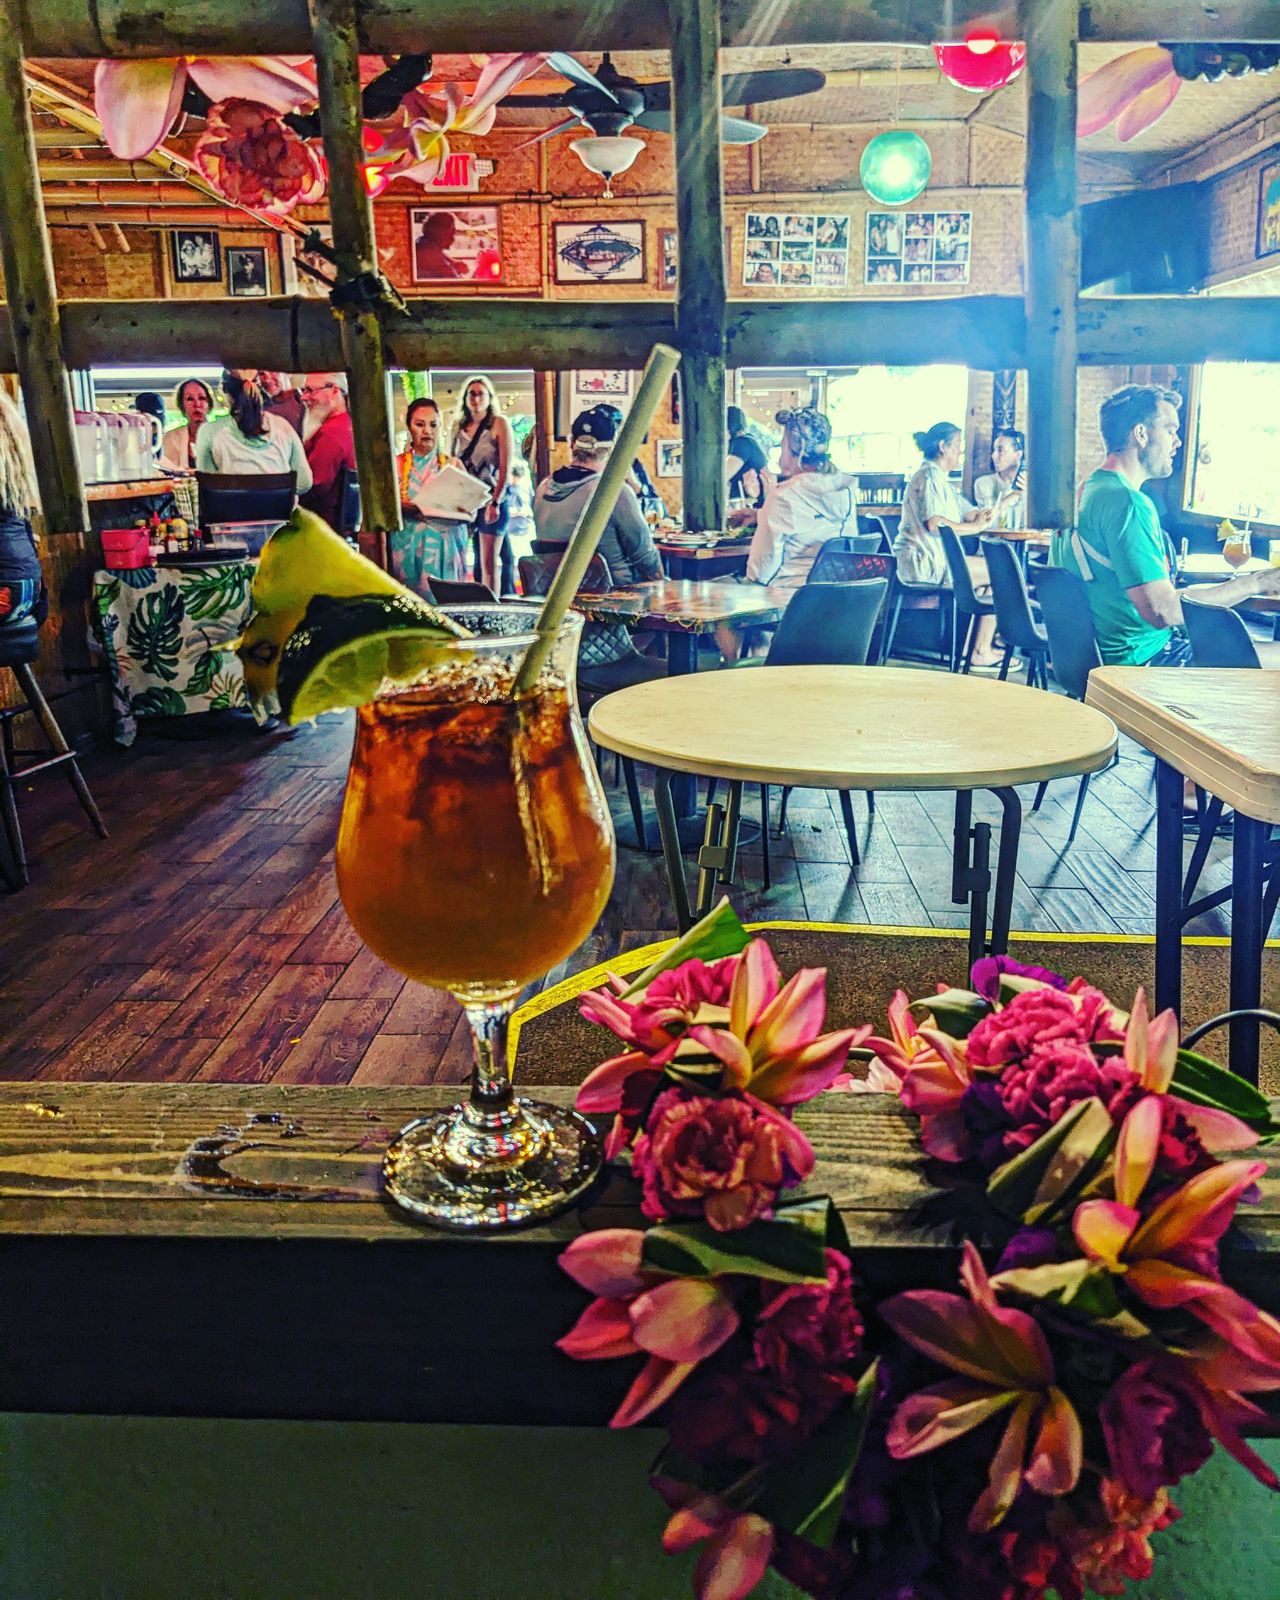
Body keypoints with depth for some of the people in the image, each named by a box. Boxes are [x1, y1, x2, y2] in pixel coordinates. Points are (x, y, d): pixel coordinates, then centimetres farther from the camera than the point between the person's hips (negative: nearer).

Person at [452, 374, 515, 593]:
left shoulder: (499, 424, -2)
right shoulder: (459, 426, 13)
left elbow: (506, 469, -9)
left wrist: (495, 503, -18)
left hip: (491, 502, -5)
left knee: (488, 563, -6)